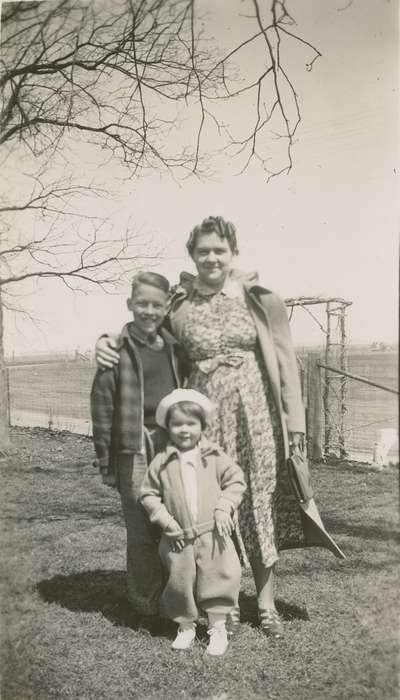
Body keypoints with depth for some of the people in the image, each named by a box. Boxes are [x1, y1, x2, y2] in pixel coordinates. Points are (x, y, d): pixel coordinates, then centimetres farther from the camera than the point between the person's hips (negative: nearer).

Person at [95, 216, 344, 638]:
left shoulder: (258, 298, -1)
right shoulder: (177, 305, 2)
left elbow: (284, 359, 1)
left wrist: (295, 419, -1)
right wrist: (108, 343, -5)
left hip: (254, 412, -1)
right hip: (206, 416, 1)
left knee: (260, 502, 7)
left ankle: (266, 602, 23)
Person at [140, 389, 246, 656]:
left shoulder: (215, 457, -1)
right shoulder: (161, 462, -2)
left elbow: (236, 480, 5)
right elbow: (149, 494, 3)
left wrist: (224, 507, -8)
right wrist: (166, 520, -7)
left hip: (213, 534, 0)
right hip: (179, 539, 0)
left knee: (218, 579, 4)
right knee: (180, 582, 10)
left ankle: (218, 627, 22)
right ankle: (186, 626, 32)